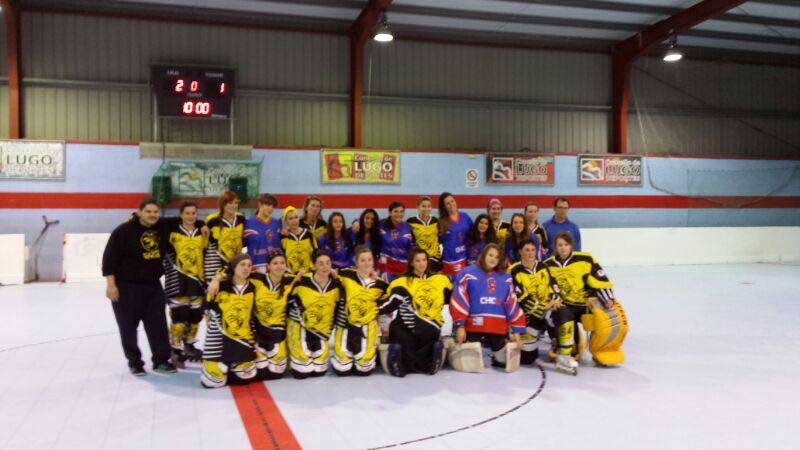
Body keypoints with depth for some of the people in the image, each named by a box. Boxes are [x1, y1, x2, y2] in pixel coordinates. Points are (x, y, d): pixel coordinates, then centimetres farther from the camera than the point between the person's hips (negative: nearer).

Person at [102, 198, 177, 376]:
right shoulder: (124, 231, -13)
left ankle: (161, 360, 15)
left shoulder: (161, 229, 4)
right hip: (126, 287, -5)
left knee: (158, 325, 5)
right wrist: (111, 284, -16)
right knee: (128, 326, 5)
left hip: (153, 286, 5)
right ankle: (134, 362, 19)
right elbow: (109, 257, -13)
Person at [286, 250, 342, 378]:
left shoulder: (336, 285, -6)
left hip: (323, 329, 4)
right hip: (300, 326, -4)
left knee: (319, 372, 7)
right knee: (301, 373, -9)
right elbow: (289, 301, -6)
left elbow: (337, 308, 8)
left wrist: (330, 329, 9)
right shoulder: (302, 282, -19)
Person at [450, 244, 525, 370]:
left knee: (504, 362, 4)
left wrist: (516, 331, 3)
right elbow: (459, 300, -6)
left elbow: (512, 304, 9)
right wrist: (460, 326, -12)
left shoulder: (505, 278, 11)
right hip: (474, 326, -3)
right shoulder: (468, 273, -2)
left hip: (499, 328, 3)